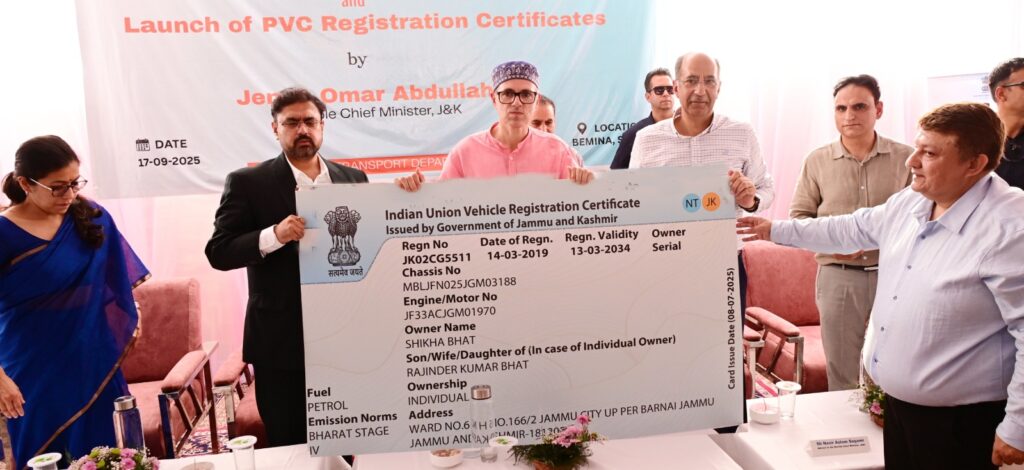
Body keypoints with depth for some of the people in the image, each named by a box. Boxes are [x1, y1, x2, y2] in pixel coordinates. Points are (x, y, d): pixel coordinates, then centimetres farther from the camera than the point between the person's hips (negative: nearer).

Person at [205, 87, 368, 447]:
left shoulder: (353, 179, 7)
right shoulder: (247, 183, -4)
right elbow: (218, 252, -9)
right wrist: (274, 235, -25)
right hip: (281, 341, -3)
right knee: (290, 448, 9)